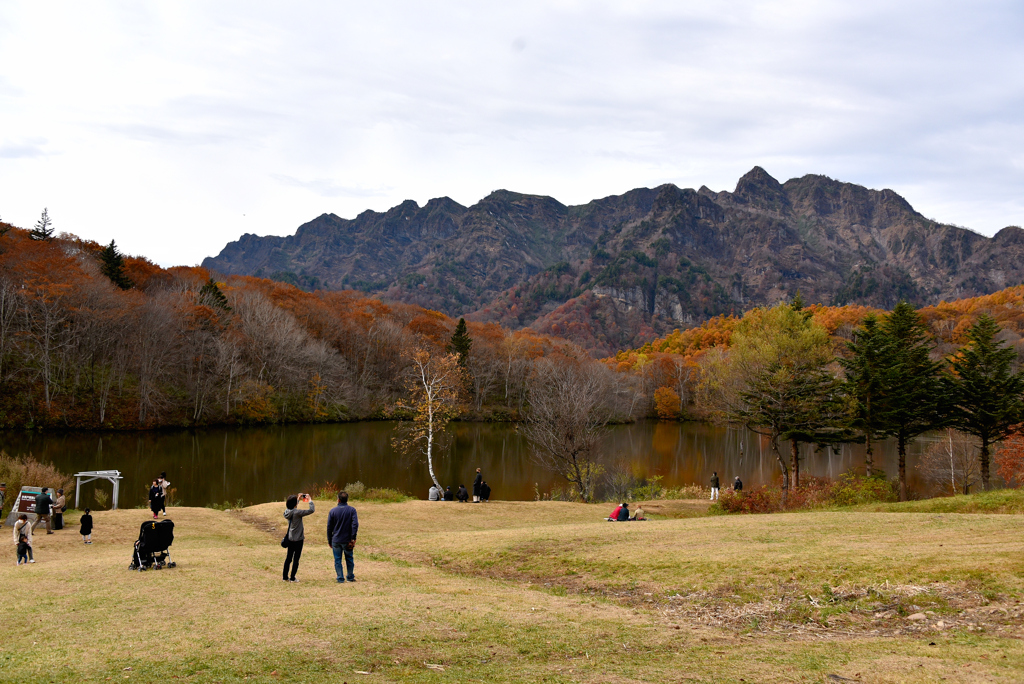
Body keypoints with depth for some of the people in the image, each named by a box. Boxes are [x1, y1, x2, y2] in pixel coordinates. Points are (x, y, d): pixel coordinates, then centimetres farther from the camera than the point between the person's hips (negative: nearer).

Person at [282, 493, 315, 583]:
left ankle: (285, 576, 20)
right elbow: (312, 510, -21)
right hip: (298, 539, -7)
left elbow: (292, 507, 25)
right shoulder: (297, 512, -21)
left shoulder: (287, 511, 0)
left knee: (288, 558, 16)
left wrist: (299, 499, 23)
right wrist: (310, 500, -8)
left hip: (290, 538, 7)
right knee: (296, 559, 2)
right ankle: (292, 578, 6)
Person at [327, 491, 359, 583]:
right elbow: (355, 524, -13)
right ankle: (350, 577, 22)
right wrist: (353, 539, -9)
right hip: (347, 540, 0)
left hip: (336, 541, 0)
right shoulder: (352, 510, -5)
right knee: (349, 559, 15)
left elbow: (329, 527, 1)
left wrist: (329, 541, 10)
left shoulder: (333, 511, -2)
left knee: (337, 560, 8)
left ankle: (340, 578, 9)